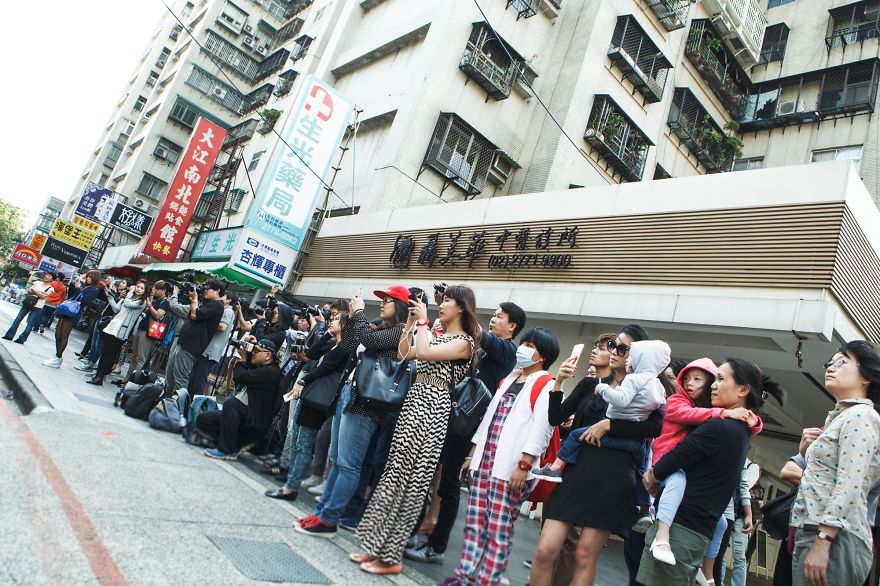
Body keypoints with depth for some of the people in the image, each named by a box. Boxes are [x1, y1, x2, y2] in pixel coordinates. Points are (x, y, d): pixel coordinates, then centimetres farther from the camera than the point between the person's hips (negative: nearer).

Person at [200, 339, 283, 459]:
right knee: (202, 420, 3)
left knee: (231, 403, -33)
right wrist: (245, 358, 7)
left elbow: (239, 376, -23)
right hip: (243, 414, 10)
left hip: (254, 424, -10)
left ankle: (227, 450, -22)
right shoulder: (259, 369, 15)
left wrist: (243, 359, -2)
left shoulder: (271, 372, -16)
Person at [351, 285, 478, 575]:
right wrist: (411, 322, 12)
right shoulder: (436, 334, 18)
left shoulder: (464, 341, -8)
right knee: (397, 473, 10)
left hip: (431, 406, -8)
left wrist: (423, 320, -10)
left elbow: (423, 353, -21)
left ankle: (390, 556, 6)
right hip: (414, 401, 8)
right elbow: (404, 354, 18)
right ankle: (379, 545, 19)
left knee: (409, 477, -4)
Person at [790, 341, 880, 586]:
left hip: (834, 540, -9)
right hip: (814, 533, 9)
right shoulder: (840, 417, 22)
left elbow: (849, 486, -18)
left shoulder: (860, 416, -7)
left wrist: (822, 543, -22)